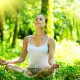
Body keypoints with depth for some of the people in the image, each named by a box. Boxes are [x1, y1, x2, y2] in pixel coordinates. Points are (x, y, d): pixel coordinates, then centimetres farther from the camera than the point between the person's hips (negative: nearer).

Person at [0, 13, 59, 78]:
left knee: (50, 69, -39)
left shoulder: (50, 40, 0)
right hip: (30, 70, 2)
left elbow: (50, 59, -7)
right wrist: (8, 62, -8)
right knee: (8, 66, -23)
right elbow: (22, 58, 7)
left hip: (43, 70, -1)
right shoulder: (27, 39, 7)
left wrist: (53, 64, -32)